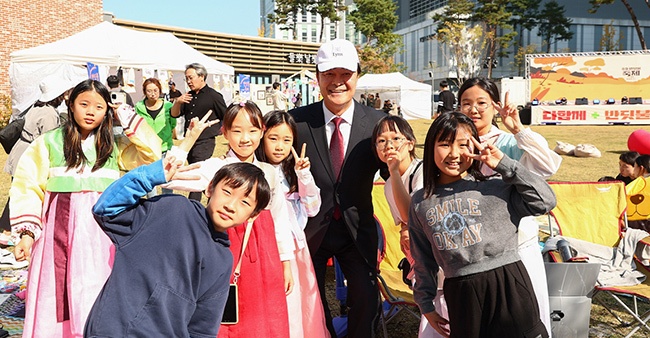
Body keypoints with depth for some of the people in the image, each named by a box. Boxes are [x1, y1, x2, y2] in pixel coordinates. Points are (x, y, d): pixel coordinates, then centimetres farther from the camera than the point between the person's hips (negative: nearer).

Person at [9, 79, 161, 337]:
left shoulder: (115, 144, 10)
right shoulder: (49, 142, 5)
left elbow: (151, 153, -4)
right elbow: (27, 188, 3)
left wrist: (126, 116, 0)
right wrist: (26, 231, -6)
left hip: (103, 230, 1)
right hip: (60, 230, 0)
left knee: (101, 295, 1)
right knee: (56, 296, 3)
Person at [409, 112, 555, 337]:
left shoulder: (494, 189, -2)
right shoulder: (420, 203, 5)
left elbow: (546, 201, -8)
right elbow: (423, 260, 12)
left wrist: (504, 164, -8)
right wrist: (426, 305, 14)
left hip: (507, 284, -2)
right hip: (460, 294, 2)